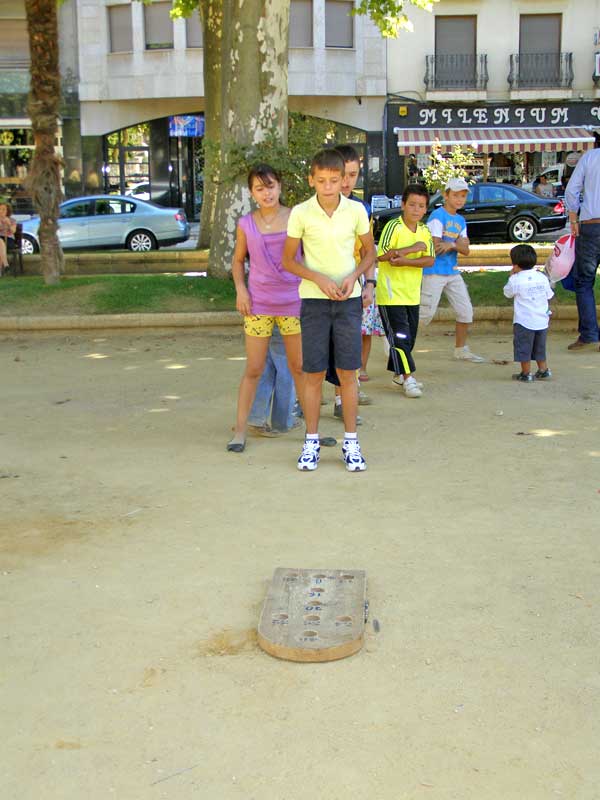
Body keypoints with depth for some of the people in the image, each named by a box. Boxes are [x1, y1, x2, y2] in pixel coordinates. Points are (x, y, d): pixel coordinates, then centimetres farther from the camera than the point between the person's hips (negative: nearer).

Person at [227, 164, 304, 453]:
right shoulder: (246, 224, 0)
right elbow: (238, 261, 11)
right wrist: (240, 290, -5)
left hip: (293, 302, 0)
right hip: (258, 304, 0)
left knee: (300, 367, 9)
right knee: (253, 369, 4)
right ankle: (240, 430, 13)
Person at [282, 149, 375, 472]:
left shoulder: (356, 210, -1)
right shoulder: (300, 213, -5)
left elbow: (370, 252, 10)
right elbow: (288, 260, 1)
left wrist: (354, 276, -8)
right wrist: (319, 279, -13)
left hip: (348, 299, 1)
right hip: (314, 299, -1)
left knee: (347, 372, 4)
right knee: (313, 373, 3)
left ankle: (351, 442, 15)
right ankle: (311, 442, 16)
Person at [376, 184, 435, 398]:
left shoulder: (424, 231, 6)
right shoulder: (393, 226, -12)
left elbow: (430, 260, -5)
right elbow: (382, 255, -24)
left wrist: (404, 261, -20)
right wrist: (413, 249, -21)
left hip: (412, 294, 7)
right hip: (391, 293, -7)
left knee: (410, 337, 14)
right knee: (400, 336, -7)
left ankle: (398, 372, 29)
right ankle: (407, 377, -3)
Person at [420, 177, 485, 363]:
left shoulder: (461, 220, 13)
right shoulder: (437, 216, -11)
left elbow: (465, 250, 5)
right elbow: (436, 247, -17)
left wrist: (452, 244, -15)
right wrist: (458, 244, -3)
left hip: (453, 272, 8)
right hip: (434, 272, -8)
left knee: (466, 312, 9)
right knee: (425, 314, -8)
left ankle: (461, 350, 24)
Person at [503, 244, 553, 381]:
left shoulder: (516, 280, -12)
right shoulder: (542, 277, 1)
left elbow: (507, 293, 5)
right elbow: (549, 295, 8)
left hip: (524, 321, -5)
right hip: (542, 320, 5)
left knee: (524, 348, 6)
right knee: (539, 348, 19)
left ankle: (526, 374, 9)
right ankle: (543, 371, 25)